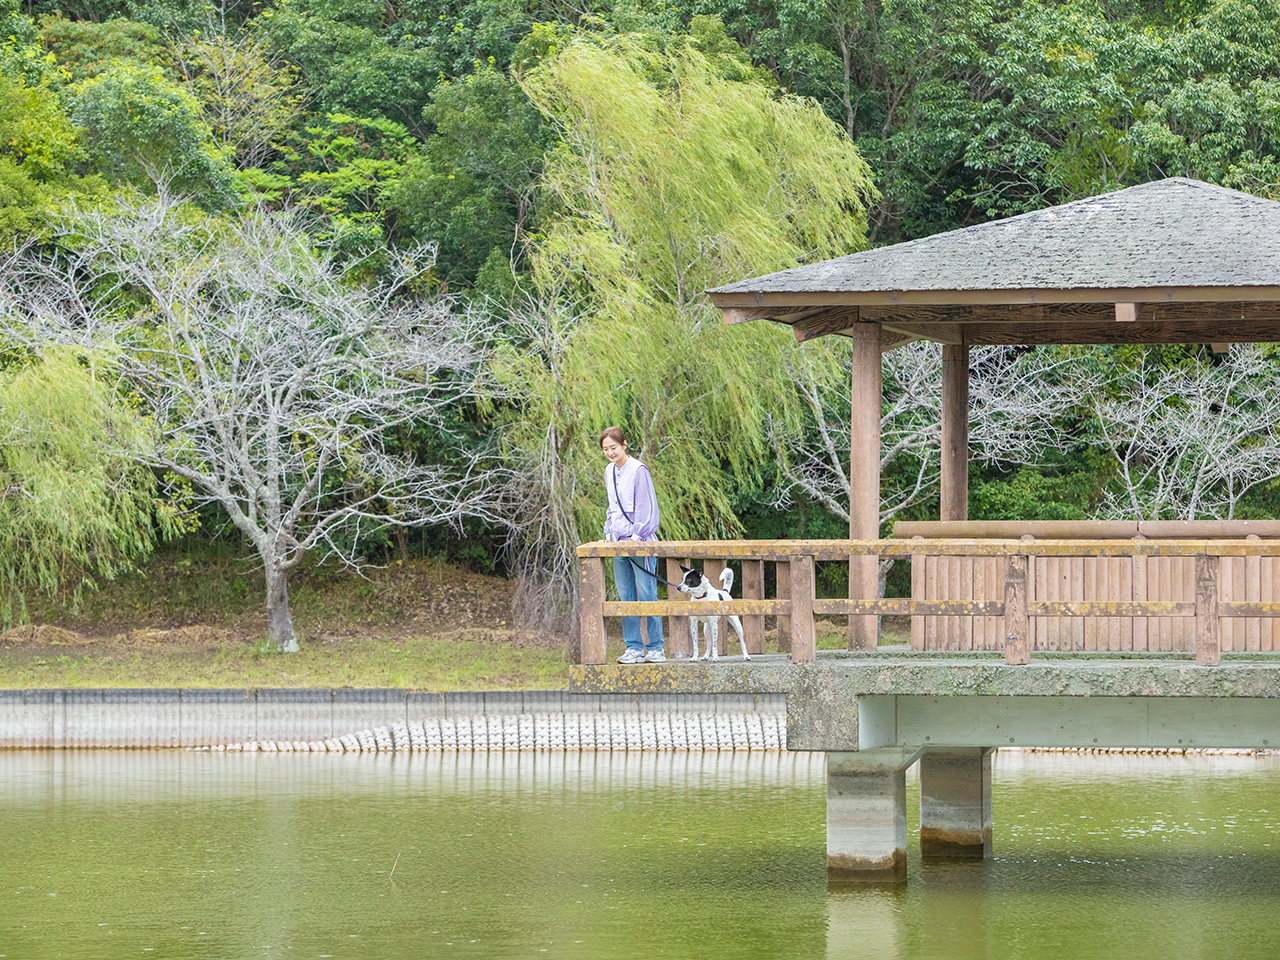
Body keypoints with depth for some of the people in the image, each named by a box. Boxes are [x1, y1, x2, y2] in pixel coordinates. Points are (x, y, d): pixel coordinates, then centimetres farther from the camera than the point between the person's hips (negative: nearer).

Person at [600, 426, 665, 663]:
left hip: (640, 542, -7)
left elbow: (646, 507, -10)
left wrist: (638, 536, -14)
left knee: (647, 595, -6)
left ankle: (655, 649, -3)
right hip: (619, 544, 7)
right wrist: (609, 534, 14)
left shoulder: (638, 470, -9)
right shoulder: (610, 472, 14)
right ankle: (633, 648, 8)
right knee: (626, 597, 5)